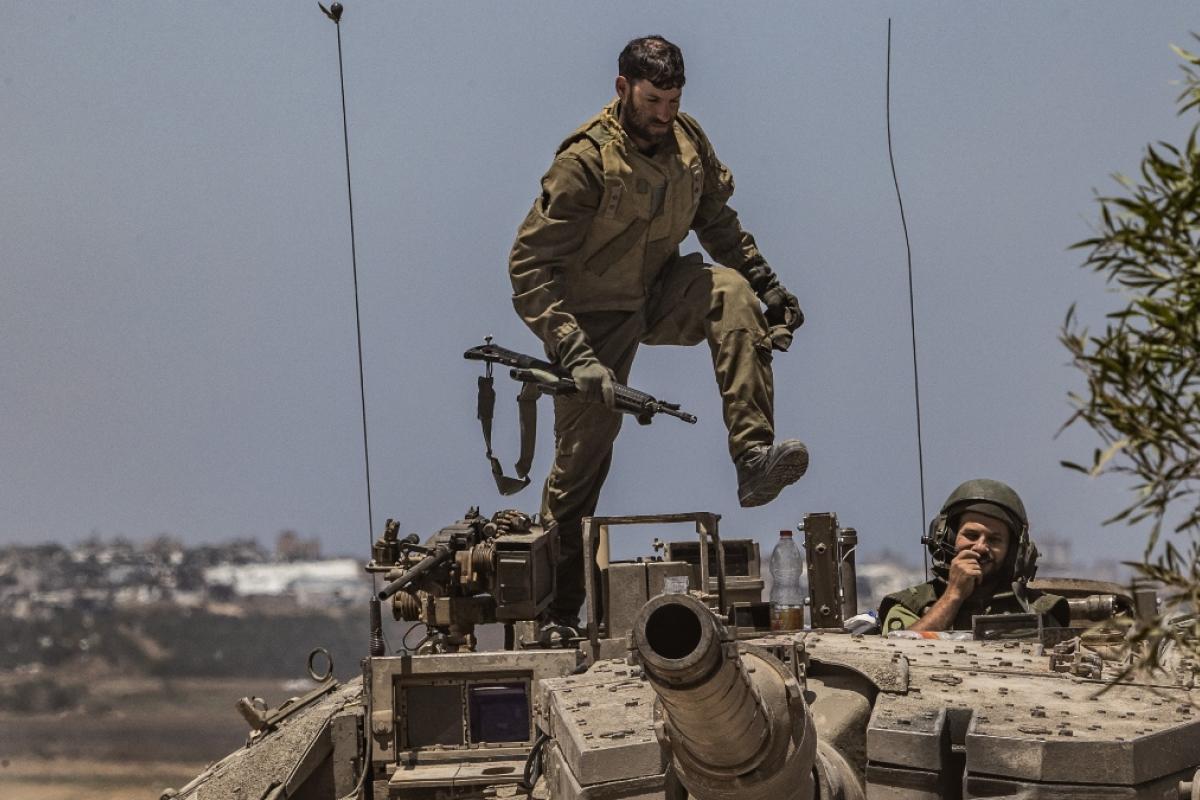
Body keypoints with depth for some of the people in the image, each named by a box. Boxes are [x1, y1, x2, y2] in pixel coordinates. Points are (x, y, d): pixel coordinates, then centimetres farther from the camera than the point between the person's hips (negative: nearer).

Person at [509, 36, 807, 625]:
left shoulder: (687, 139, -4)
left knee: (730, 292, -26)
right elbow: (529, 264, -25)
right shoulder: (586, 160, -22)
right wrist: (575, 354, -33)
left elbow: (717, 220, 13)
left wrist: (769, 287, 4)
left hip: (660, 293, 5)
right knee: (581, 463, -2)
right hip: (597, 317, -5)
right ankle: (556, 611, 11)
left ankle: (754, 461, -31)